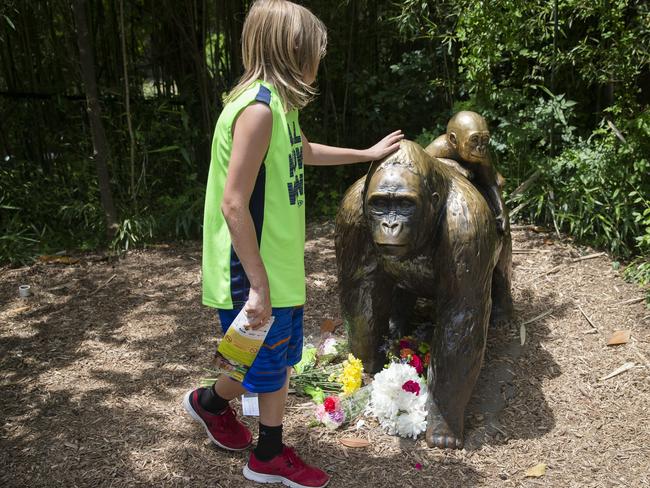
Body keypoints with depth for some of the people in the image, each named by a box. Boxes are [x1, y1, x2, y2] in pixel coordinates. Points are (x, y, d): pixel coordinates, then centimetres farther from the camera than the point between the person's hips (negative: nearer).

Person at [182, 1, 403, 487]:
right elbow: (233, 205, -26)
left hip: (280, 266, 9)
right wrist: (258, 285, -23)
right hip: (255, 273, -9)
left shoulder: (277, 104, 7)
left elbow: (304, 152, 28)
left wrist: (368, 153, 35)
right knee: (260, 367, 11)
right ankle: (208, 402, 39)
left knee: (281, 359, 19)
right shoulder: (258, 108, -23)